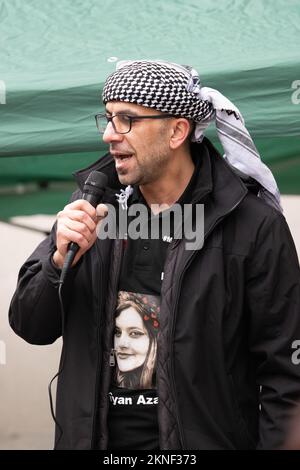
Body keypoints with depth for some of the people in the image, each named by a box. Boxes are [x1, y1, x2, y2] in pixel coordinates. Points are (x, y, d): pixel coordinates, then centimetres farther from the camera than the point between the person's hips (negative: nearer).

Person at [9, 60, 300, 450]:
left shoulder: (254, 224, -12)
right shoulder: (94, 204, 0)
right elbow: (30, 327, 2)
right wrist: (61, 259, -15)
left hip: (203, 440, -3)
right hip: (94, 437, 4)